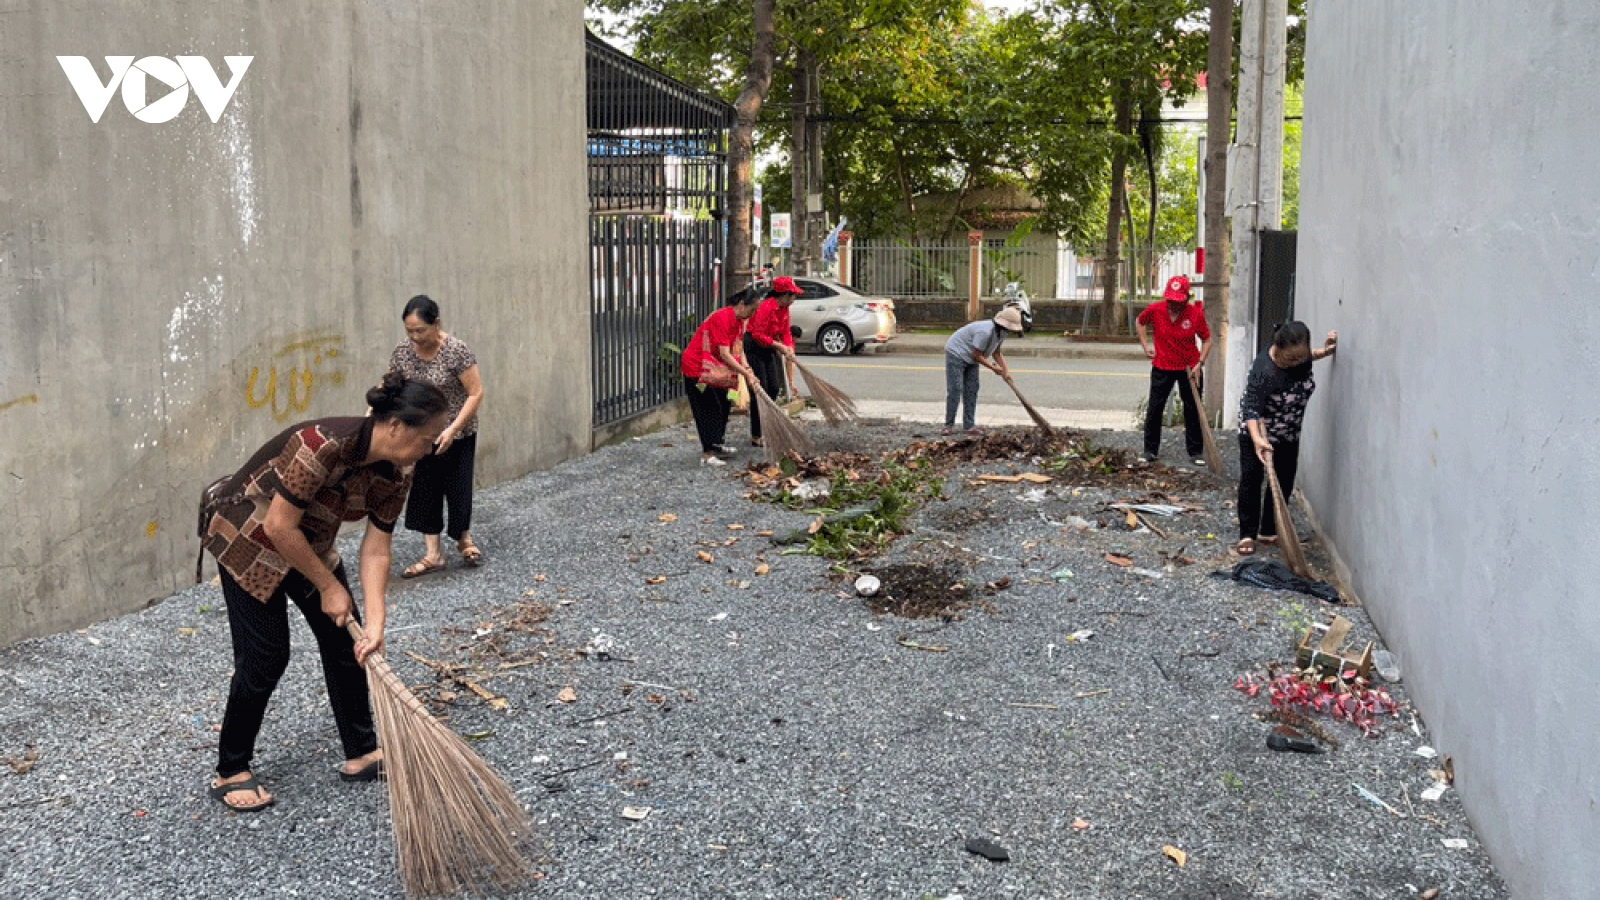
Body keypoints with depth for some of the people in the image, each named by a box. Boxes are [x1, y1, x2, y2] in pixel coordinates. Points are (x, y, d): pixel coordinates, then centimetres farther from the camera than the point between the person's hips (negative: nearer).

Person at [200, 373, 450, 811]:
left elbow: (375, 550, -11)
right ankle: (230, 773, 13)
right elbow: (279, 527, -31)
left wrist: (375, 623, -20)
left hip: (308, 543, 7)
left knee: (348, 641, 5)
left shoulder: (396, 473, -14)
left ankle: (361, 754, 17)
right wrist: (329, 587, -21)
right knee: (266, 657, -5)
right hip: (249, 542, -7)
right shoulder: (324, 445, -37)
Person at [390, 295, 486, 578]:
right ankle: (432, 554, 11)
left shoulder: (455, 350, -19)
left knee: (458, 488, 3)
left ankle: (464, 539, 29)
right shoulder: (402, 353, -5)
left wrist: (452, 431, -22)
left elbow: (476, 393, -16)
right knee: (424, 490, 4)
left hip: (457, 435, -4)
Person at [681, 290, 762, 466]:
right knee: (708, 409, -11)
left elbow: (736, 348, 4)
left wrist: (745, 366, -13)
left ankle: (717, 446, 26)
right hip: (697, 367, -10)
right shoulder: (722, 318, -26)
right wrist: (746, 374, -29)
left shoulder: (738, 320, 4)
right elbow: (724, 354, -30)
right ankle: (707, 455, -9)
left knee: (723, 405, 14)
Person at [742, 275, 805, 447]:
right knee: (760, 391, -9)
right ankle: (756, 437, -3)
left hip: (767, 349, 9)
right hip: (753, 348, -9)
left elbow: (786, 332, 9)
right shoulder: (766, 307, -23)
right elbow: (758, 335, -25)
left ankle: (765, 429, 21)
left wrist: (789, 350, -7)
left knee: (774, 388, 8)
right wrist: (778, 346, -22)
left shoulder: (784, 309, 6)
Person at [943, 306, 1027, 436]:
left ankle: (969, 425, 8)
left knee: (972, 390, 5)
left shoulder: (1001, 333, -5)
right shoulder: (985, 332, -34)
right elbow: (976, 355, -28)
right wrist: (993, 368, -18)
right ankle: (949, 426, -6)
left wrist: (1005, 370, -7)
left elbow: (996, 352, 5)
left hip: (970, 358, 9)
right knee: (955, 390, -11)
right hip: (956, 353, -9)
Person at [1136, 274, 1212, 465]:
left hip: (1189, 368, -1)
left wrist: (1200, 362, -12)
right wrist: (1146, 346, 2)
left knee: (1193, 410, 6)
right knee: (1154, 408, 3)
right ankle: (1150, 450, 16)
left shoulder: (1196, 314, -13)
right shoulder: (1155, 310, -11)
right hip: (1162, 367, 1)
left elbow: (1207, 340, -2)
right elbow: (1139, 322, 10)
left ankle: (1196, 451, 17)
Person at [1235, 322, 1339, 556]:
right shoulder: (1264, 370, -35)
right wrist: (1257, 439, -51)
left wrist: (1323, 352, -2)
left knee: (1284, 480, 7)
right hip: (1256, 429, -6)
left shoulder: (1299, 354, -15)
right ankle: (1247, 535, -3)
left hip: (1288, 431, 6)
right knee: (1251, 477, -9)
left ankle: (1268, 531, 17)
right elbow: (1252, 409, -37)